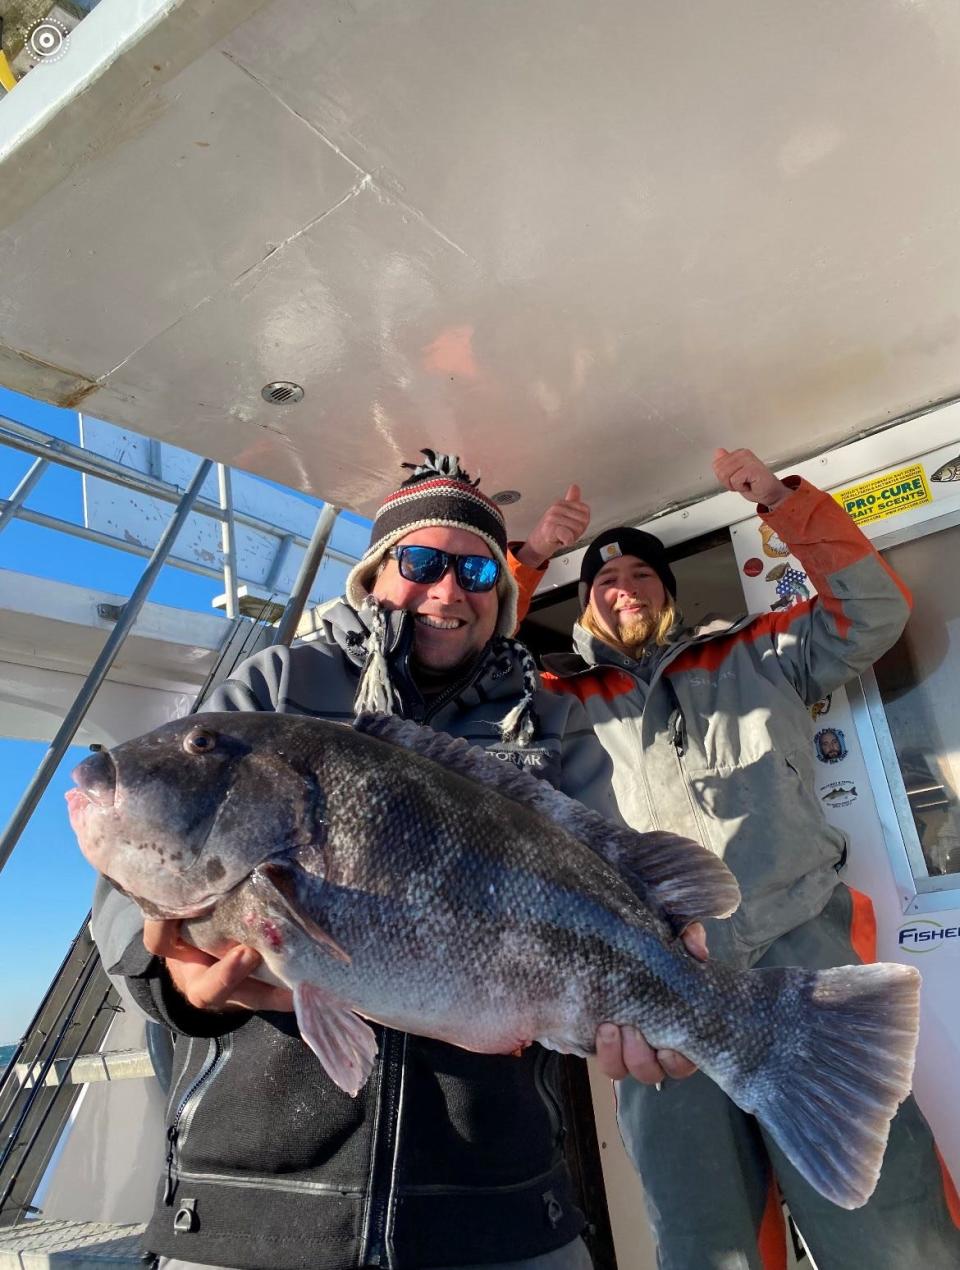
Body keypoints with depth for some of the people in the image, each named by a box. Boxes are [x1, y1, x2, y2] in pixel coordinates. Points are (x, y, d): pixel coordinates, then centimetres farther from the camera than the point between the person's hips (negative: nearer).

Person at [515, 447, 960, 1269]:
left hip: (803, 949, 1)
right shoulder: (566, 699, 16)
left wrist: (783, 500, 9)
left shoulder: (755, 655, 20)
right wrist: (528, 557, 6)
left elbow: (874, 611, 16)